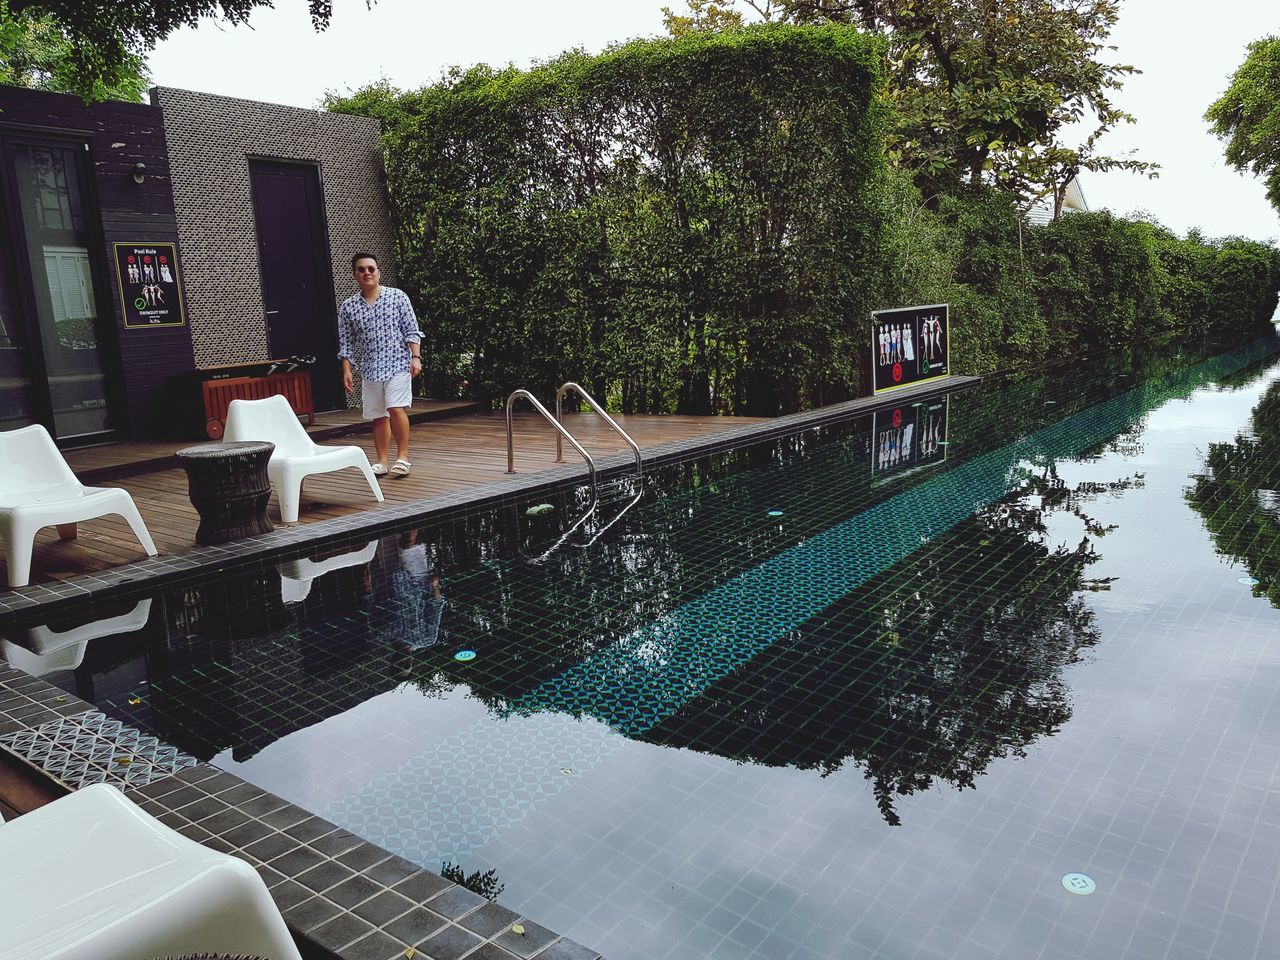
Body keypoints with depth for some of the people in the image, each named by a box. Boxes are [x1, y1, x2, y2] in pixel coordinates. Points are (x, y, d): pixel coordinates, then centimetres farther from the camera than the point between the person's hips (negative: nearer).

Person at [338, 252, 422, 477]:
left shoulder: (398, 297, 0)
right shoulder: (348, 307, 6)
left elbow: (412, 331, 0)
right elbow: (346, 344, 8)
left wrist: (415, 357, -9)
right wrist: (347, 371, 1)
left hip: (398, 364, -3)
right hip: (370, 369, 3)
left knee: (396, 409, -17)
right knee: (378, 416, 6)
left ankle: (403, 457, -5)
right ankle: (382, 461, 15)